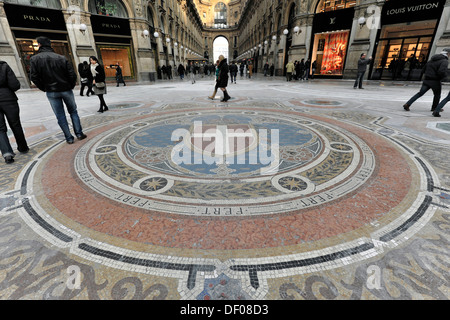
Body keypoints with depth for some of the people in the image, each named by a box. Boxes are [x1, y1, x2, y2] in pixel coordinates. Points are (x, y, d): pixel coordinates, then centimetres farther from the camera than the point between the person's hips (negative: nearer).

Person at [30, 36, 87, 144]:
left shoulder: (34, 59, -4)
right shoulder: (62, 58, -3)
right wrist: (71, 86, 5)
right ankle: (79, 133, 9)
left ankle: (69, 138, 8)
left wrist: (44, 88, 4)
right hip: (66, 90, 1)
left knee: (60, 116, 6)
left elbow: (34, 77, -9)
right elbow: (72, 75, -8)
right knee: (73, 112, 14)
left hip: (51, 93, 0)